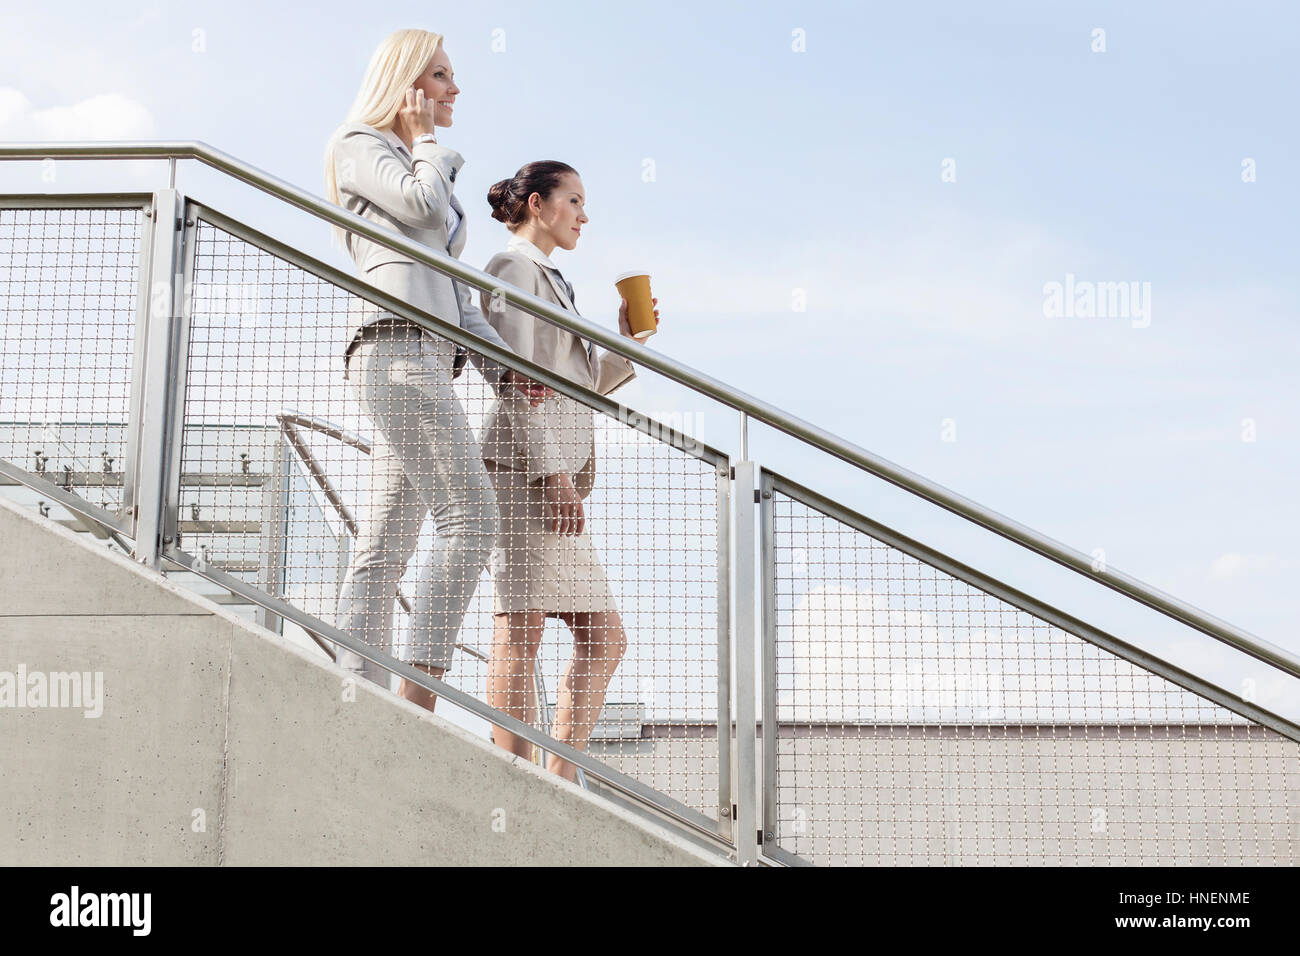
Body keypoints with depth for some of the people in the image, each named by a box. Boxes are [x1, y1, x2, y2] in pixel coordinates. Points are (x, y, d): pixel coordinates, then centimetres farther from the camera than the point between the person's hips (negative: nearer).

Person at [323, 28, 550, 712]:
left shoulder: (426, 172, 33)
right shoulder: (360, 145, 9)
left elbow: (454, 292, 28)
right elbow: (426, 206, -10)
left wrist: (502, 363, 16)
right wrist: (425, 139, 9)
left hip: (428, 356, 9)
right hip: (396, 342, -9)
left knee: (385, 541, 0)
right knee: (470, 515, -18)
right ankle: (417, 703, -20)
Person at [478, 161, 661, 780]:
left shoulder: (547, 279, 29)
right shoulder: (515, 266, 1)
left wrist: (625, 344, 16)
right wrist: (551, 469, -19)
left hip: (553, 477, 10)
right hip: (525, 469, -10)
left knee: (604, 640, 6)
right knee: (520, 631, -11)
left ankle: (560, 783, 5)